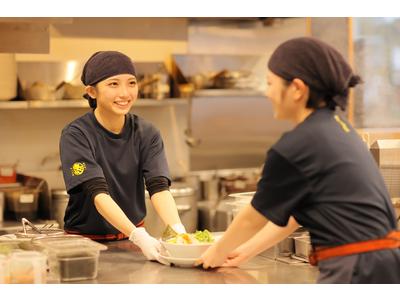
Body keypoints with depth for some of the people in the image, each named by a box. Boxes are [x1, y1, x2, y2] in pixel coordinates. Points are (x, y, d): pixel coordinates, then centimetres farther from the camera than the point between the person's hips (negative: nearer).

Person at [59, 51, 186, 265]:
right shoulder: (75, 135, -12)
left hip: (135, 234, 2)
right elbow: (98, 193, -22)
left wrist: (178, 232, -31)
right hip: (86, 239, -2)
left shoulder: (147, 134, -1)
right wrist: (139, 237, -35)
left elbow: (159, 187, -12)